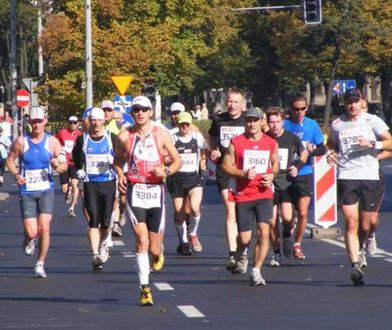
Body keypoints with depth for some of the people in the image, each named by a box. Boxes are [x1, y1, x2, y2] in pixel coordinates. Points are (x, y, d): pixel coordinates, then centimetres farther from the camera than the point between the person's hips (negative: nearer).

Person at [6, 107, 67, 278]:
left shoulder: (52, 142, 1)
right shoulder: (21, 142, -1)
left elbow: (64, 165, 4)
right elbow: (10, 159, 9)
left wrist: (58, 166, -20)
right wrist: (16, 174, -9)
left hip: (46, 191, 0)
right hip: (26, 192, 0)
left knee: (44, 228, -12)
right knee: (32, 232, -6)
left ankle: (40, 264, 4)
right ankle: (28, 240, 33)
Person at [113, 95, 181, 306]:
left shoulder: (161, 134, 1)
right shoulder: (124, 137, 2)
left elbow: (177, 161, 7)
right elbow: (117, 160, 19)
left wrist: (166, 171, -13)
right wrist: (120, 174, -1)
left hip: (156, 190, 1)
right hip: (135, 191, -1)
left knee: (154, 248, 5)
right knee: (142, 241, -15)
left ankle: (158, 252, 44)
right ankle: (145, 289, -11)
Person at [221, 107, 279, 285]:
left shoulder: (271, 143, 6)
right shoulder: (236, 142, -1)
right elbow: (226, 165, 1)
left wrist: (272, 175, 1)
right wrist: (243, 174, -15)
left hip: (264, 194, 1)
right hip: (243, 195, -1)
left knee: (264, 232, -16)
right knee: (244, 238, 0)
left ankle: (256, 271, -8)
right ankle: (240, 256, 36)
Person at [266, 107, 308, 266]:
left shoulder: (292, 138, -1)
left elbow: (304, 153, 18)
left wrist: (297, 167, 3)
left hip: (287, 183, -1)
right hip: (269, 184, 1)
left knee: (287, 218, -18)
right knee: (272, 222, -1)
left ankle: (287, 235, 17)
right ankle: (277, 253, 16)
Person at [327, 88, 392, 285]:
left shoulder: (372, 121, 3)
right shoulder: (337, 124, 11)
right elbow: (331, 144, 27)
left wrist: (372, 144, -15)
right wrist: (331, 153, 5)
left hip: (369, 177, -1)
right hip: (346, 178, 1)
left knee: (365, 224, 6)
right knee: (351, 223, -12)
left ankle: (358, 250, 36)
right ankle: (355, 264, -19)